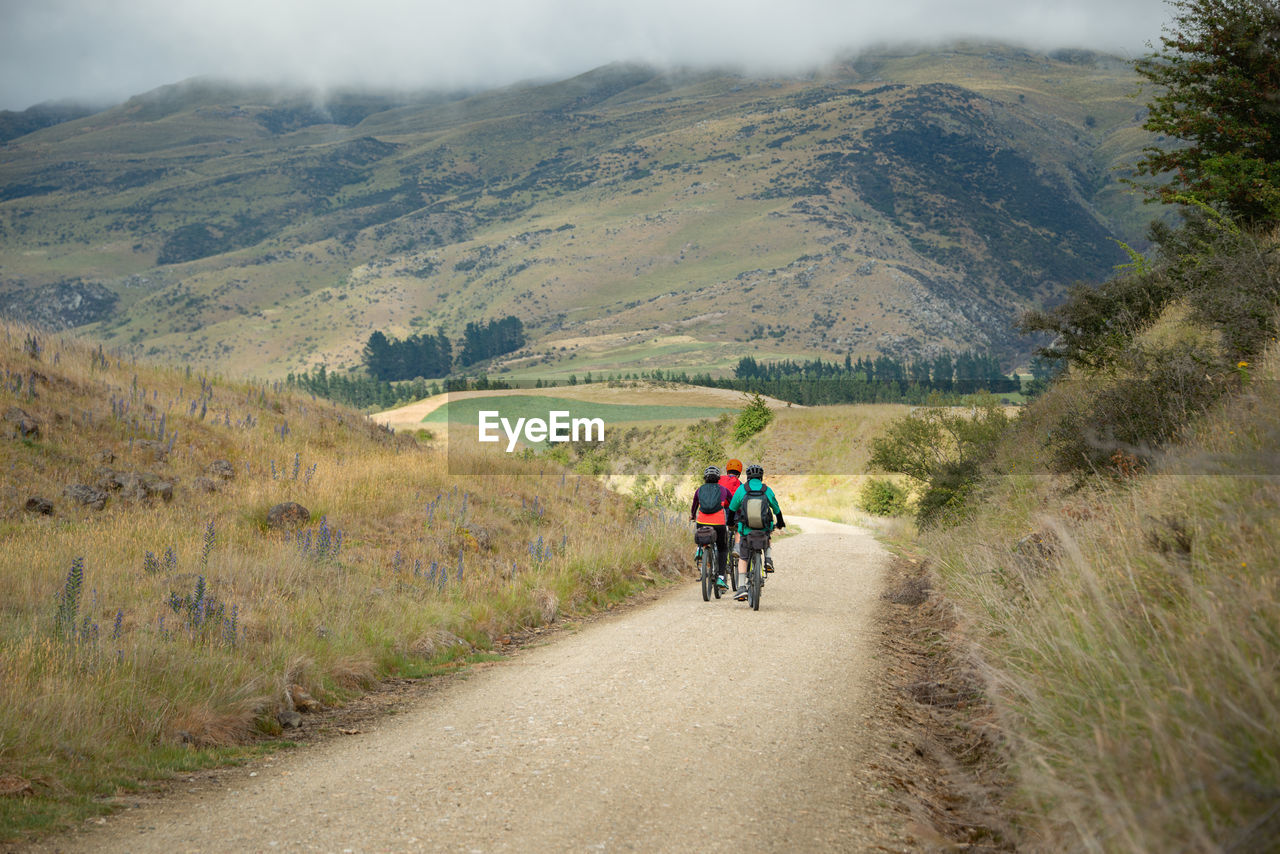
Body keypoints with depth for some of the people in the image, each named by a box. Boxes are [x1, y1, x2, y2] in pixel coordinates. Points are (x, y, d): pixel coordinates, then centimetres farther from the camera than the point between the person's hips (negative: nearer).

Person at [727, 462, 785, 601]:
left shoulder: (741, 489, -4)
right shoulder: (767, 491, -2)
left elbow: (732, 508, 7)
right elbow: (776, 509, 11)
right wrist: (780, 522, 32)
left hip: (746, 531, -1)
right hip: (764, 531, 1)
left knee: (742, 559, 13)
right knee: (768, 543, 35)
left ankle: (742, 588, 1)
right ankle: (768, 559, 7)